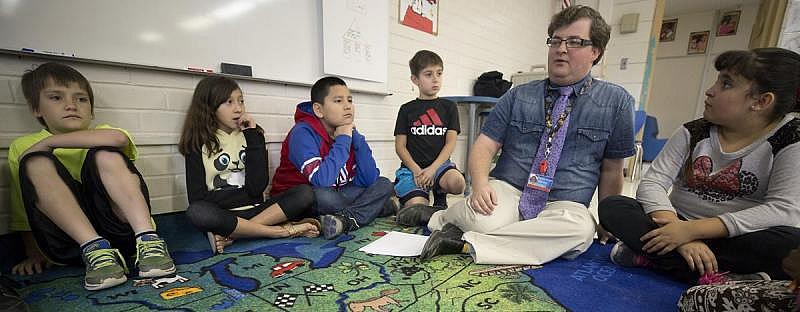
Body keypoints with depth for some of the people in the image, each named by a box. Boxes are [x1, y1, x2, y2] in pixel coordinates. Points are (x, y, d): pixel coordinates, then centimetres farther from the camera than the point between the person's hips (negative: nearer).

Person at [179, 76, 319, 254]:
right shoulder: (198, 143, 3)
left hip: (254, 210, 2)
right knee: (196, 212, -35)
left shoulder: (252, 134, 6)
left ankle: (228, 235, -24)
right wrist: (244, 194, -7)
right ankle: (281, 231, -24)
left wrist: (252, 137, -10)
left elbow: (257, 188, -9)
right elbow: (196, 197, -6)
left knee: (305, 193, -20)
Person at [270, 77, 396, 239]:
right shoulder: (303, 133, -19)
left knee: (384, 184, -5)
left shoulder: (350, 133, 0)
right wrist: (343, 140, -23)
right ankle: (376, 207, -16)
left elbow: (369, 180, -8)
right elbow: (322, 180, -35)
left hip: (336, 195, 7)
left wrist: (356, 137, -12)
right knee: (323, 195, -38)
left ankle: (346, 219, -25)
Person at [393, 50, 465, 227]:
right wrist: (416, 170, -12)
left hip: (440, 164, 2)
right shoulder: (407, 110, 9)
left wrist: (432, 169, -13)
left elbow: (450, 143, 1)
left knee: (457, 183, -32)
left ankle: (440, 196, 3)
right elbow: (400, 146, 3)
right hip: (412, 167, -1)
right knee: (417, 209, -23)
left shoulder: (448, 107, 10)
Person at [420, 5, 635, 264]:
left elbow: (611, 170, 11)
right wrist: (480, 184, -20)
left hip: (564, 206, 2)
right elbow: (484, 146, -1)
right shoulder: (518, 96, 7)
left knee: (579, 228, -35)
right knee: (485, 221, -35)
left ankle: (468, 244, -25)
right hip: (507, 190, -1)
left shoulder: (616, 101, 7)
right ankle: (443, 216, -3)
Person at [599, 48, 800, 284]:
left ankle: (650, 256, -26)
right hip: (680, 225, 2)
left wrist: (693, 229, -26)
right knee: (611, 207, -20)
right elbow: (651, 183, -9)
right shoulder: (693, 132, 1)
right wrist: (681, 234, -26)